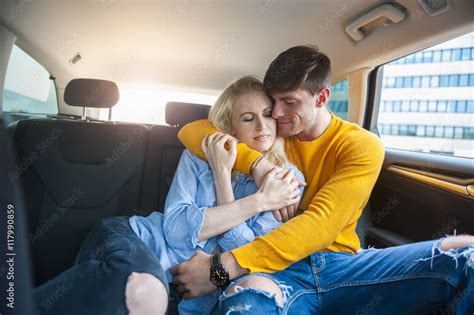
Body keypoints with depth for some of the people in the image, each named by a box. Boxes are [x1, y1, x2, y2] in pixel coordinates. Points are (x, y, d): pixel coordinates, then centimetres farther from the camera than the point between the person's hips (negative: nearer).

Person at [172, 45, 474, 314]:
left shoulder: (362, 146, -3)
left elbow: (322, 224, -17)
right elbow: (192, 132, 2)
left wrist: (224, 267, -24)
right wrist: (256, 162, -15)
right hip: (278, 269, -1)